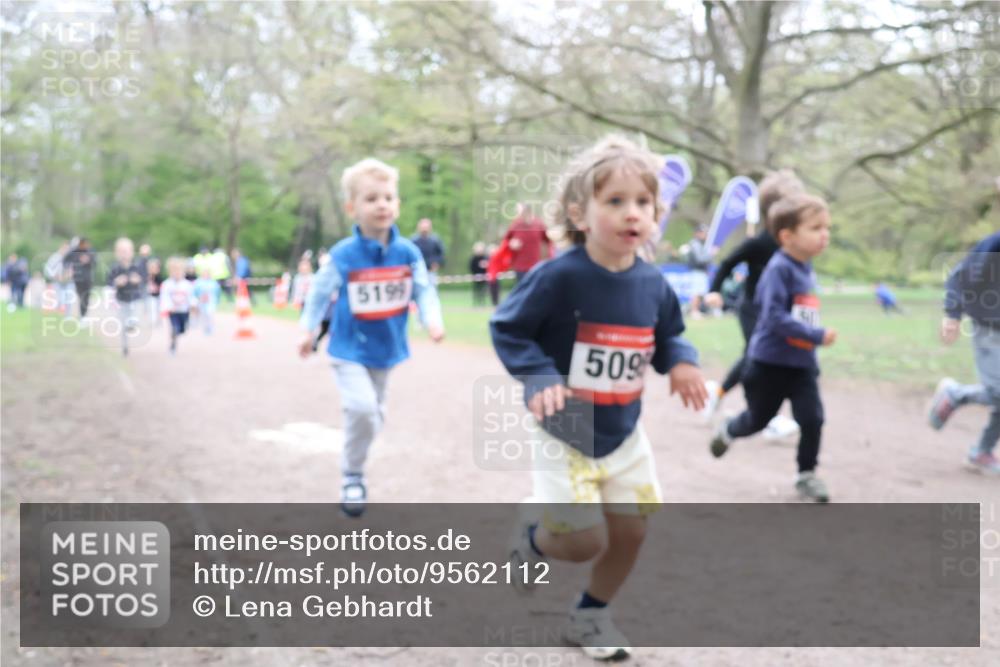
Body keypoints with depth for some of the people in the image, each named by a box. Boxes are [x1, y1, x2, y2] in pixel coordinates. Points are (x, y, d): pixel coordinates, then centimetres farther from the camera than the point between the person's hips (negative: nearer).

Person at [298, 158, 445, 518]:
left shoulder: (407, 252, -9)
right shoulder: (343, 255, -15)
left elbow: (424, 290, -3)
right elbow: (320, 292, -3)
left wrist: (432, 320, -20)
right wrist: (309, 330, 0)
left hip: (387, 348, 4)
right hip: (350, 349, -4)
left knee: (375, 413, 19)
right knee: (361, 408, -21)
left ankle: (355, 463, 44)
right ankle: (352, 476, -1)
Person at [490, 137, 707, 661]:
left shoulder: (652, 284, -4)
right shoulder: (559, 277, -22)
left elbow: (667, 336, 13)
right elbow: (506, 328, -13)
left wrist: (680, 362, -8)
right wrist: (540, 377, -26)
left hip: (623, 436, 6)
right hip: (565, 435, -6)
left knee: (630, 533, 10)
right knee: (586, 541, -7)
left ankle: (590, 615, 36)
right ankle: (531, 539, 29)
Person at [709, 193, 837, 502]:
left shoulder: (806, 269, 4)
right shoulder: (779, 268, -21)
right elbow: (775, 317, -27)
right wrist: (817, 336, -28)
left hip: (802, 364, 6)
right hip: (770, 363, -6)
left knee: (812, 419, -4)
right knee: (758, 419, 14)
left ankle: (806, 473, 15)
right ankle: (727, 431, 46)